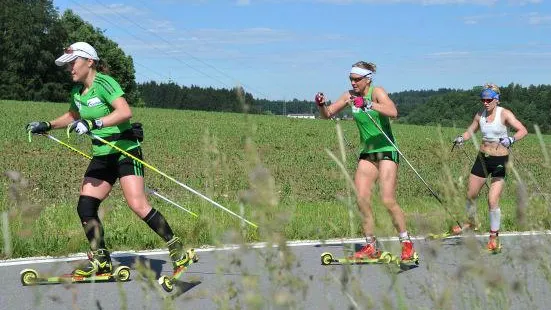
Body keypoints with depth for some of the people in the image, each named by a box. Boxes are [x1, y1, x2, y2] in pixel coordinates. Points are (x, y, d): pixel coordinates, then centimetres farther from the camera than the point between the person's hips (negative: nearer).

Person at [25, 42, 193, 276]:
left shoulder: (104, 83, -13)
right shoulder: (77, 92, 12)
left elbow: (125, 112, -29)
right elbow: (72, 116, 34)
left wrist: (93, 123, -37)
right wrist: (47, 126, 24)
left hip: (125, 151, -8)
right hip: (101, 156, 8)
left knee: (138, 205, -19)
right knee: (85, 207, -1)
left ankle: (177, 250, -9)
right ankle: (101, 261, 11)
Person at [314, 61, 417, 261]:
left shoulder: (377, 92, -13)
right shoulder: (350, 95, 4)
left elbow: (393, 112, -31)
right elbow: (327, 115, 11)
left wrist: (368, 104, -42)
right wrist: (321, 105, -11)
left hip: (386, 151, -6)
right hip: (366, 153, 6)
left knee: (388, 200, -12)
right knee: (361, 199, -4)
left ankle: (407, 244, 3)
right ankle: (371, 247, 6)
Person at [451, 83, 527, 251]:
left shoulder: (504, 114, -13)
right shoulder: (480, 115, 2)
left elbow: (523, 130, -23)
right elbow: (470, 131, 13)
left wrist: (511, 139, -42)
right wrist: (461, 138, -9)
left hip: (500, 161, -5)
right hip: (483, 158, 5)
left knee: (493, 201, -12)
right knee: (470, 195, 14)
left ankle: (494, 236, 7)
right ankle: (472, 222, 43)